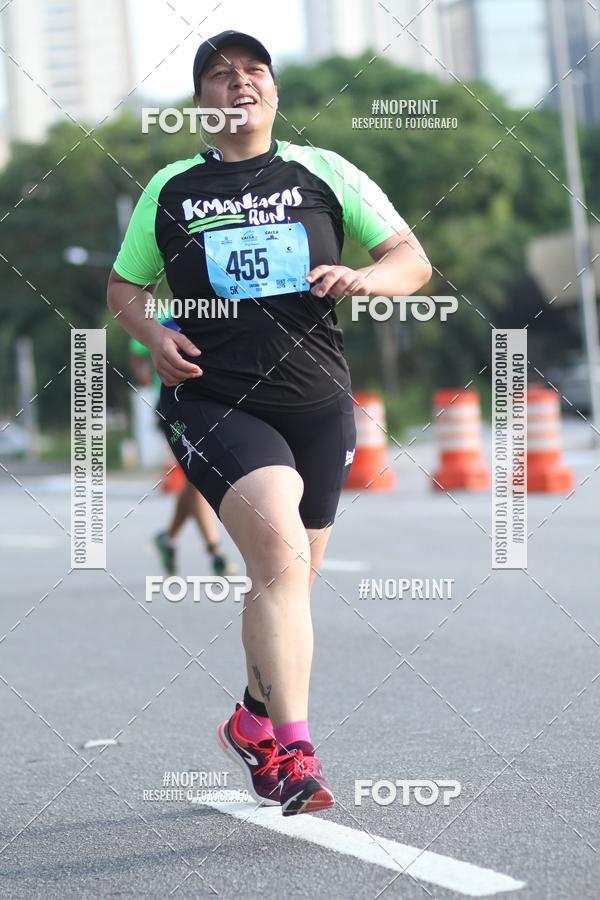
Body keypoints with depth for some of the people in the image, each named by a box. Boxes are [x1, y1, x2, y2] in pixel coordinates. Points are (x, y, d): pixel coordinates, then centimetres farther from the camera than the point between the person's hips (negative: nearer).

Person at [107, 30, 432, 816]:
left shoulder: (323, 174, 9)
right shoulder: (170, 188, 10)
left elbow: (414, 260, 7)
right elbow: (124, 286, 21)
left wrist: (366, 278, -15)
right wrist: (151, 333, -1)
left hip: (318, 405, 3)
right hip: (214, 403, -2)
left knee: (288, 578, 12)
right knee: (279, 551, -25)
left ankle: (255, 721, 37)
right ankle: (295, 752, -26)